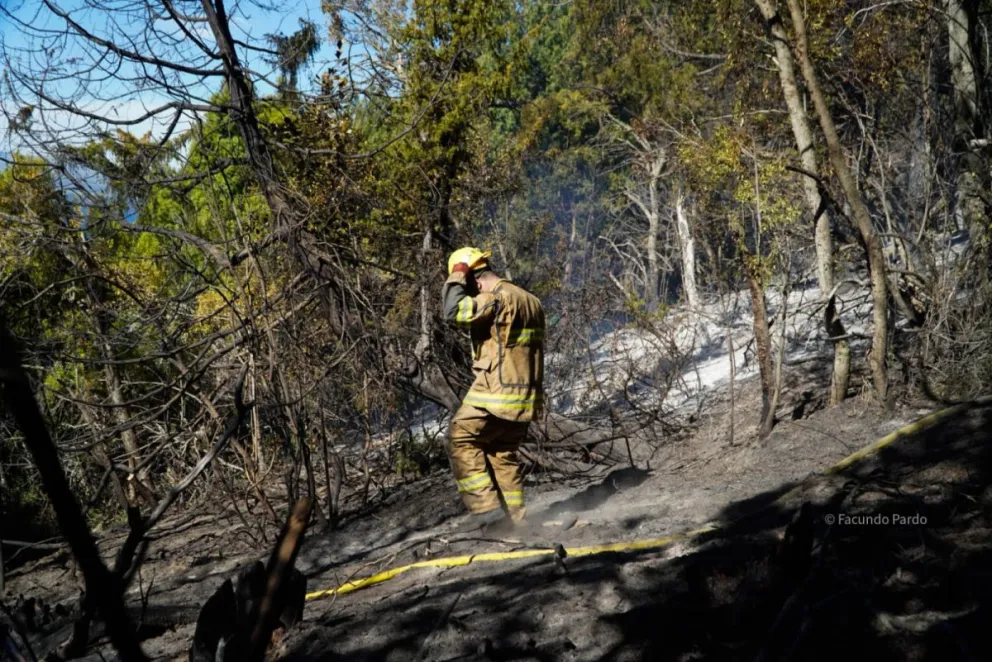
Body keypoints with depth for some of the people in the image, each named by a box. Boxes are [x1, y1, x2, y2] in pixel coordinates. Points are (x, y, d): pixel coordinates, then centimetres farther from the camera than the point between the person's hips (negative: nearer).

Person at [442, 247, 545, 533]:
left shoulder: (498, 298, -15)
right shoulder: (531, 300, 16)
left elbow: (454, 310, -25)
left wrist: (457, 274, -11)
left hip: (497, 391, -9)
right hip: (526, 395, 9)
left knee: (460, 440, 1)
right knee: (503, 452, 17)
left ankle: (488, 508, -4)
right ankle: (515, 516, 15)